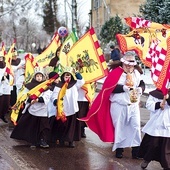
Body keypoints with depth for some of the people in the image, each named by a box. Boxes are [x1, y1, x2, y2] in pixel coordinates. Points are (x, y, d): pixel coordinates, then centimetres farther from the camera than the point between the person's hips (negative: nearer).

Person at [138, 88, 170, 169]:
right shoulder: (155, 93, 2)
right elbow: (149, 104, -5)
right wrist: (159, 105, -19)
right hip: (155, 124, -1)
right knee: (152, 144, 8)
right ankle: (146, 159, 31)